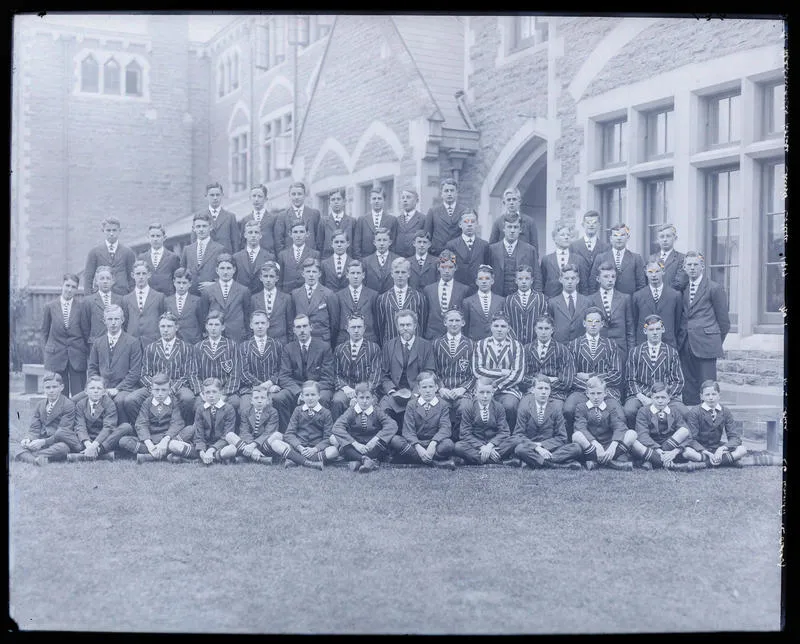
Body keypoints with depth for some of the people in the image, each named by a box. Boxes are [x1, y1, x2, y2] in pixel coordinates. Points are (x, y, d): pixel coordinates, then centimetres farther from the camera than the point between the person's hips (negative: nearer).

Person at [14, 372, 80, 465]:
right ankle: (36, 459, -50)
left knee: (62, 448, -40)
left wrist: (43, 442, -24)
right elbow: (34, 429, 10)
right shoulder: (39, 405, 18)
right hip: (42, 443, 4)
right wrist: (29, 439, -15)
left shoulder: (68, 405, -2)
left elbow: (63, 433, -11)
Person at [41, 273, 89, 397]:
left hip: (77, 357, 0)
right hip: (56, 357, 1)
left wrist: (86, 352, 2)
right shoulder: (50, 307, 4)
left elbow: (86, 331, 3)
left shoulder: (81, 307, 1)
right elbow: (44, 331, 12)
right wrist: (50, 348, 8)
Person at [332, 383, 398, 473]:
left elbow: (392, 425, -16)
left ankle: (357, 461, -38)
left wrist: (374, 440, -30)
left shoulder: (377, 412, 2)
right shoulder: (351, 411, 1)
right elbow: (337, 427, -17)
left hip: (373, 447, 0)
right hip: (355, 449, 0)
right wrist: (355, 444, -28)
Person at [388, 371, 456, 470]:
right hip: (414, 443, 2)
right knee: (394, 440, -30)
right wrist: (418, 448, -23)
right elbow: (408, 430, -4)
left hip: (434, 443, -2)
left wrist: (433, 444, -28)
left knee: (448, 444, -34)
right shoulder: (411, 404, 7)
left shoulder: (443, 405, 6)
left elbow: (444, 428, -8)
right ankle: (435, 462, -30)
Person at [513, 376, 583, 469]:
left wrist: (542, 445, -13)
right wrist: (536, 447, -21)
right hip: (530, 448, -2)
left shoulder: (555, 409, 5)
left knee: (575, 449, -21)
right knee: (520, 449, -37)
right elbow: (518, 435, -5)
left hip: (550, 448, 2)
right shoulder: (525, 408, 0)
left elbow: (561, 437, 4)